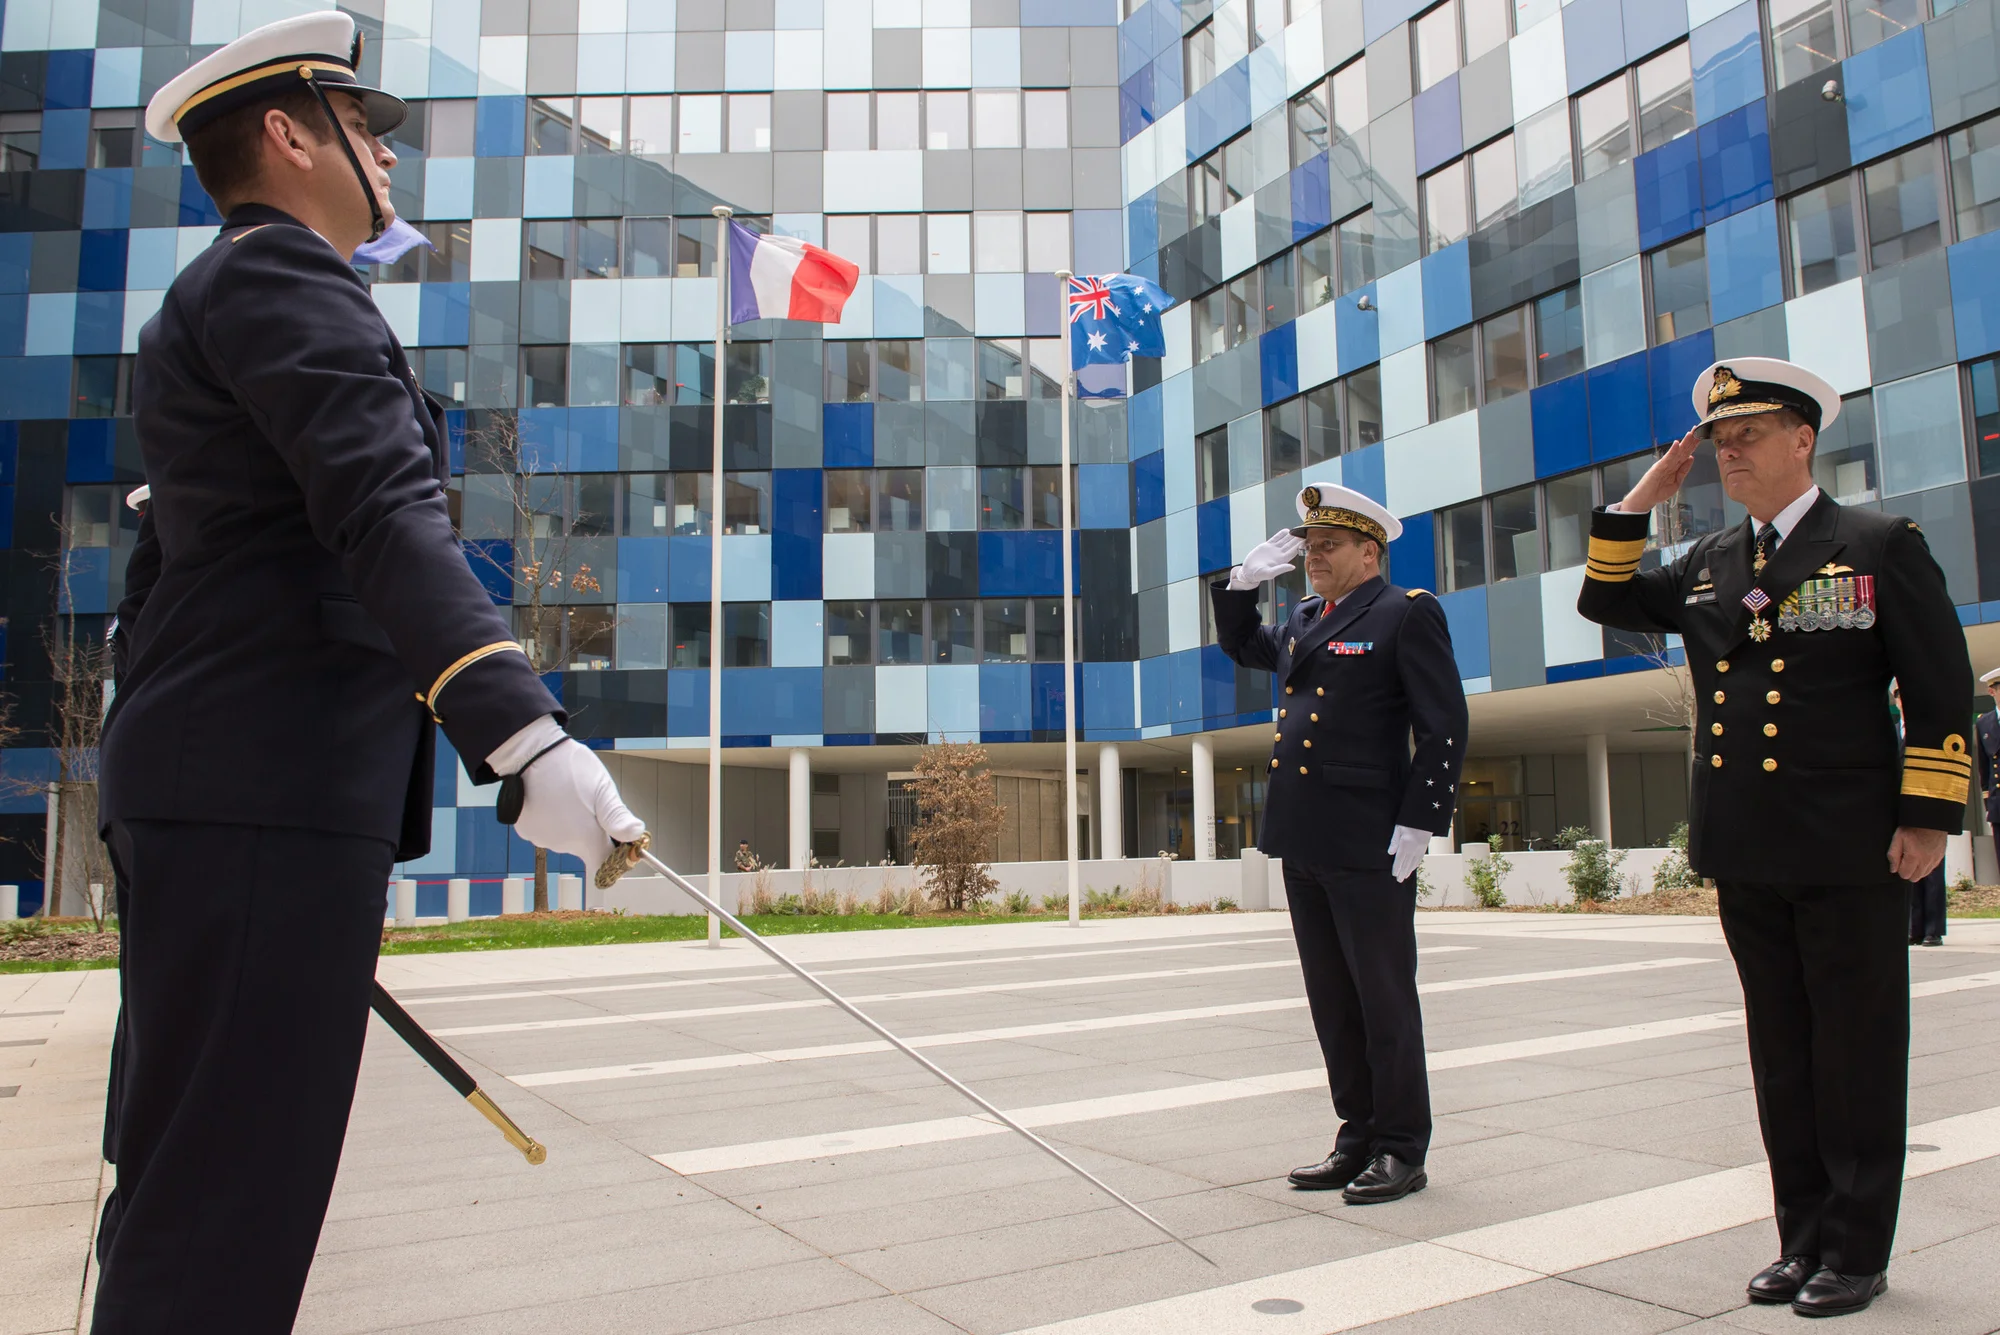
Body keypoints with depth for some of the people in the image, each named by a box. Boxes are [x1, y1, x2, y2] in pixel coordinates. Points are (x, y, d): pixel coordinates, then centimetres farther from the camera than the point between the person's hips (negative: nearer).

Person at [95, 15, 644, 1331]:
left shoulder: (209, 304, 25)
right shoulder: (283, 278, -7)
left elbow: (157, 577, 28)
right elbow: (387, 520, -25)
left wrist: (162, 769, 34)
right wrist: (530, 736, -35)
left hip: (216, 789, 11)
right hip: (265, 791, -11)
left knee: (190, 1178, 16)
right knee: (226, 1189, -7)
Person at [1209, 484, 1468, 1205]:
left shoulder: (1408, 614, -5)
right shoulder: (1305, 620, 17)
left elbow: (1444, 728, -10)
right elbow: (1242, 646, 35)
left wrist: (1417, 825, -16)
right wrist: (1244, 581, 17)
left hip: (1368, 847, -8)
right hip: (1303, 843, 8)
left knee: (1384, 1000, 2)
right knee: (1333, 1003, 13)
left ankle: (1401, 1151, 15)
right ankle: (1359, 1138, 24)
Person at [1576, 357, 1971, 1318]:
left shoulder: (1879, 544, -1)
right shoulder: (1708, 564, 12)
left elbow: (1941, 689, -3)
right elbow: (1606, 601, 16)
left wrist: (1928, 816, -9)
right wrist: (1639, 503, 7)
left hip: (1849, 852, -5)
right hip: (1744, 855, 5)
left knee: (1857, 1051, 5)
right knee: (1780, 1052, 12)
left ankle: (1857, 1251, 18)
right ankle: (1803, 1237, 23)